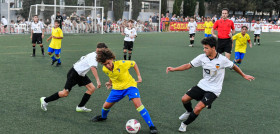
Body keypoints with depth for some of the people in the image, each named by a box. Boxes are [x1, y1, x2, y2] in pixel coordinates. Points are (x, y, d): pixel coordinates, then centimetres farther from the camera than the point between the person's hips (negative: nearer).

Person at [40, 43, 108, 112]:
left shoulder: (93, 55, 6)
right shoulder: (94, 56, -23)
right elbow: (93, 68, -41)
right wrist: (98, 80, -49)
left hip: (81, 74, 10)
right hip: (74, 73, -10)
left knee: (92, 88, -3)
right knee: (65, 93, -4)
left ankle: (80, 107, 6)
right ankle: (45, 100, 13)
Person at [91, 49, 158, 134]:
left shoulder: (122, 64, -26)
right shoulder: (105, 69, -12)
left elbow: (134, 64, -7)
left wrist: (139, 76, -11)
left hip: (129, 85, -5)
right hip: (117, 88, 5)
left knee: (137, 103, -25)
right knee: (106, 105, 9)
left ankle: (151, 126, -20)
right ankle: (103, 117, 47)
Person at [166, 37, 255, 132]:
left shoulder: (222, 59, -16)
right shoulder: (202, 57, -7)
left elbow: (233, 66, 2)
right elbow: (188, 65, -3)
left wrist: (244, 75, 14)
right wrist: (174, 69, -14)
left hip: (213, 90, -5)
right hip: (202, 85, 5)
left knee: (198, 108, -18)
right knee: (184, 99, -2)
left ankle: (185, 124, 7)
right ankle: (189, 112, 33)